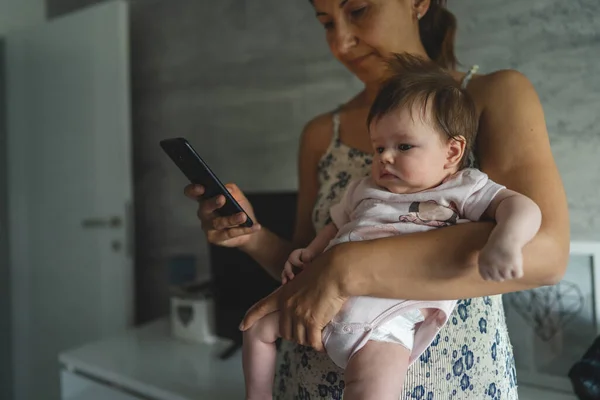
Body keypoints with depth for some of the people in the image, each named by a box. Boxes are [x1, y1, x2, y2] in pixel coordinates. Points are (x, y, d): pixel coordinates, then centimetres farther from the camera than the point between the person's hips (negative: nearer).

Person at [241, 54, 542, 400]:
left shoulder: (465, 189, 4)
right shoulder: (364, 189, 21)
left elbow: (522, 206, -9)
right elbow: (336, 226, 32)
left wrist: (506, 240, -31)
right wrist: (307, 254, 14)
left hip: (385, 317, -6)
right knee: (259, 324, 7)